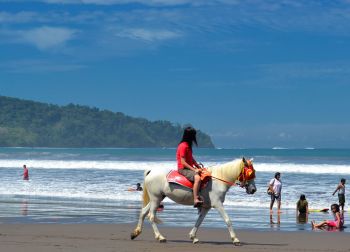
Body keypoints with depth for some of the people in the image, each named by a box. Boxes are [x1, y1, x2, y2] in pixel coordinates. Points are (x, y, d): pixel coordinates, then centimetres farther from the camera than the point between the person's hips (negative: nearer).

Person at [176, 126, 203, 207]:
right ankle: (196, 200, -39)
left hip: (189, 168, 10)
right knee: (197, 178, -33)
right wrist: (194, 169, -22)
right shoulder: (183, 146, -15)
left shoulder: (188, 145, 15)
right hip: (183, 169, -10)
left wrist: (198, 167, 7)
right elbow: (183, 162, -19)